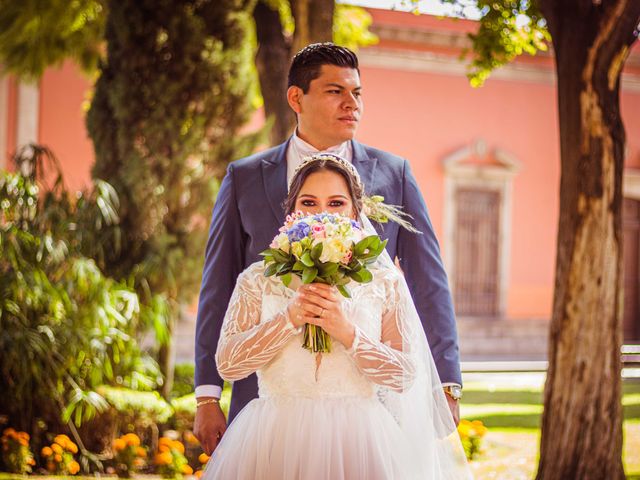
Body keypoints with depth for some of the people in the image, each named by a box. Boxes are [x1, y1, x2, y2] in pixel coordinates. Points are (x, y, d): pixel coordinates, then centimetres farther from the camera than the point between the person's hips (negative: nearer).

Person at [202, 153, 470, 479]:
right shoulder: (258, 279, 6)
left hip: (356, 440, 0)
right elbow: (227, 364, -4)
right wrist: (289, 319, -14)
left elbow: (404, 375, -2)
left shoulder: (385, 282, 5)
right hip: (277, 438, 0)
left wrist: (348, 334, -16)